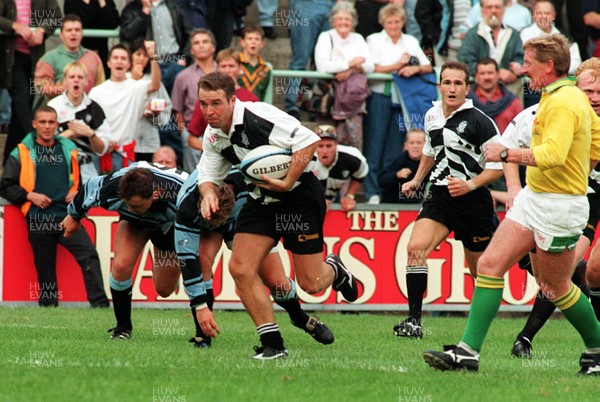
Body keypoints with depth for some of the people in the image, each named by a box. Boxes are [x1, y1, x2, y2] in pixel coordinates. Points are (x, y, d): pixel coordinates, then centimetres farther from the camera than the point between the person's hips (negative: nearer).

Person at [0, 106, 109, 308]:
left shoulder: (68, 149, 14)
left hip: (67, 215, 1)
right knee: (45, 268, 2)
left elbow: (83, 179, 26)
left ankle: (100, 304, -20)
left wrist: (77, 192, 5)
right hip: (38, 220, -1)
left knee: (89, 255, -16)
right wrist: (30, 196, -6)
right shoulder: (22, 153, 7)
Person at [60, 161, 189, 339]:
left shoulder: (179, 198, -46)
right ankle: (122, 327, -3)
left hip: (169, 225, -1)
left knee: (164, 288, -1)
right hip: (134, 223, 1)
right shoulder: (112, 187, -38)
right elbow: (89, 187, -13)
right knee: (121, 265, -23)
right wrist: (74, 216, 6)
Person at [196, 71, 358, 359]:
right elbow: (209, 174, 10)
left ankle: (334, 269, 35)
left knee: (310, 284, -4)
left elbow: (308, 141, -28)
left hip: (300, 195, -7)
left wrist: (289, 182, -27)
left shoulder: (258, 117, -25)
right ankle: (272, 344, -2)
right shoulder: (213, 136, 0)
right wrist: (208, 192, -13)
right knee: (240, 268, -10)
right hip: (261, 201, 7)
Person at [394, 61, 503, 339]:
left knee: (481, 271, 6)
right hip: (439, 196, 4)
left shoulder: (479, 121, -12)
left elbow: (498, 164, -9)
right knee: (415, 247, -19)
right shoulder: (432, 116, 7)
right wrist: (417, 180, 24)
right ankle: (414, 321, -20)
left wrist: (470, 185, -20)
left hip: (473, 201, -4)